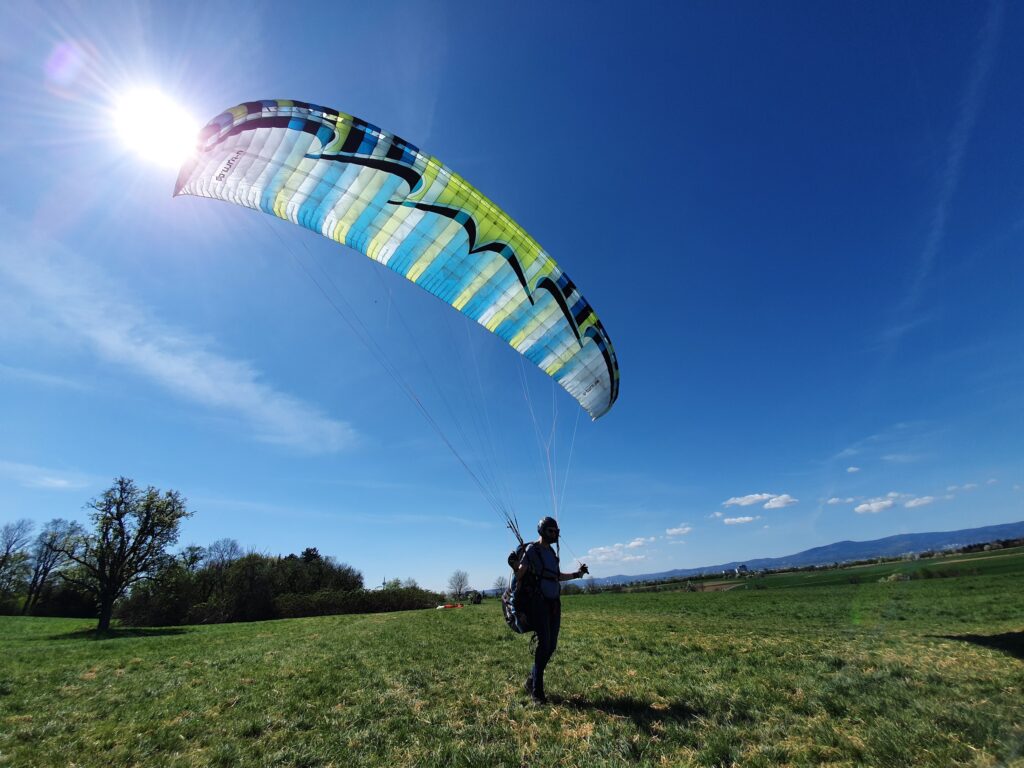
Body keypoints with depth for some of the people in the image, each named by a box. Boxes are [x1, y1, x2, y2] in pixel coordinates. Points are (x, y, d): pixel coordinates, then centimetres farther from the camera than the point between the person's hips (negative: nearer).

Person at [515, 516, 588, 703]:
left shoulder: (551, 551, 14)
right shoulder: (532, 550, -9)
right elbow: (520, 574, -14)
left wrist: (577, 574, 22)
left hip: (554, 603, 8)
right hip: (539, 603, -7)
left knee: (551, 646, 9)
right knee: (544, 644, -9)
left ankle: (532, 679, 26)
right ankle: (536, 690, 4)